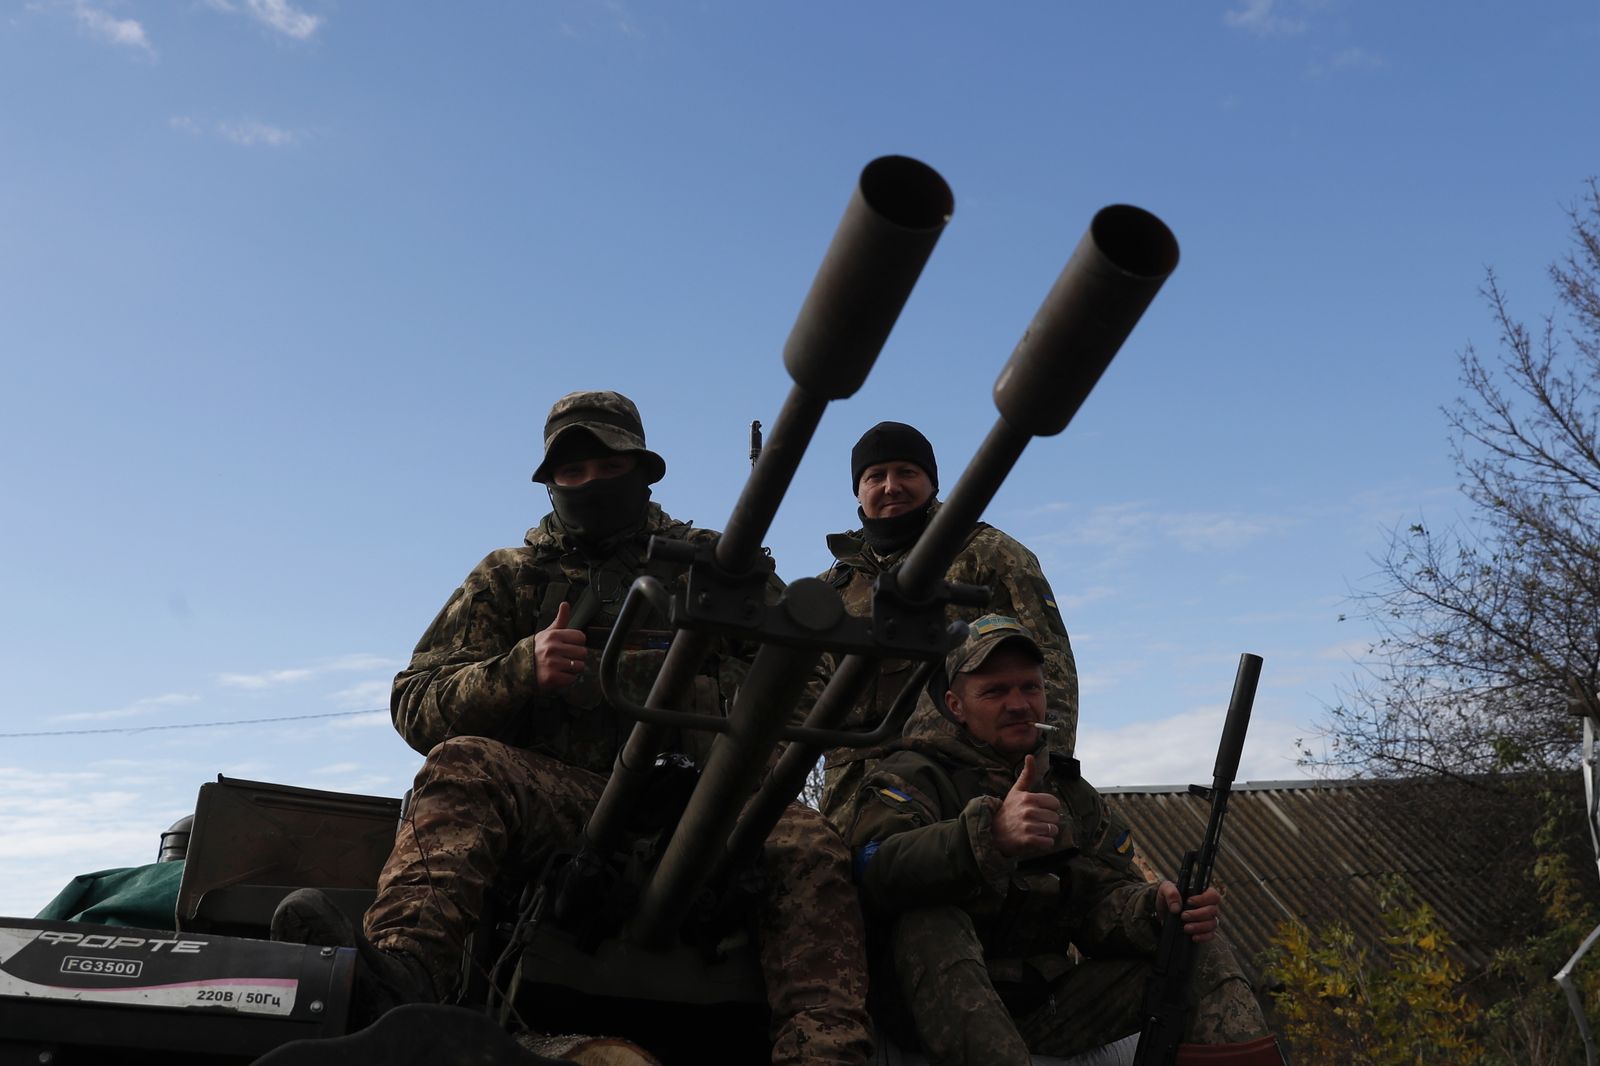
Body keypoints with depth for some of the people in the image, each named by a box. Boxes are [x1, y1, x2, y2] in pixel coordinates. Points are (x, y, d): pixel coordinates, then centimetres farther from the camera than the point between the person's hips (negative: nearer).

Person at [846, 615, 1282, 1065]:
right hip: (939, 1007, -5)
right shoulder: (914, 775, -5)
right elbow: (876, 871, -28)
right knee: (931, 922, -37)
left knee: (1199, 949, -5)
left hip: (1044, 1007, 6)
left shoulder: (1071, 793, 16)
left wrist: (1157, 909, -22)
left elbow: (1103, 902, 3)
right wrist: (990, 835, -46)